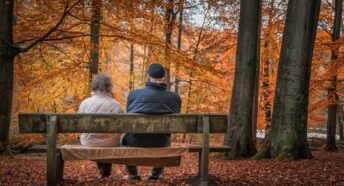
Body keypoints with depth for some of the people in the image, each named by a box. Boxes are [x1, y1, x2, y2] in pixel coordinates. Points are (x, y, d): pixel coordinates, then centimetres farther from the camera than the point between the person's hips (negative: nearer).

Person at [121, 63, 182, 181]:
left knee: (126, 137, 35)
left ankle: (133, 174, 43)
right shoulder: (175, 98, -5)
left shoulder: (133, 94, -6)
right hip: (160, 142, 1)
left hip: (135, 141, -1)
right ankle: (156, 174, 40)